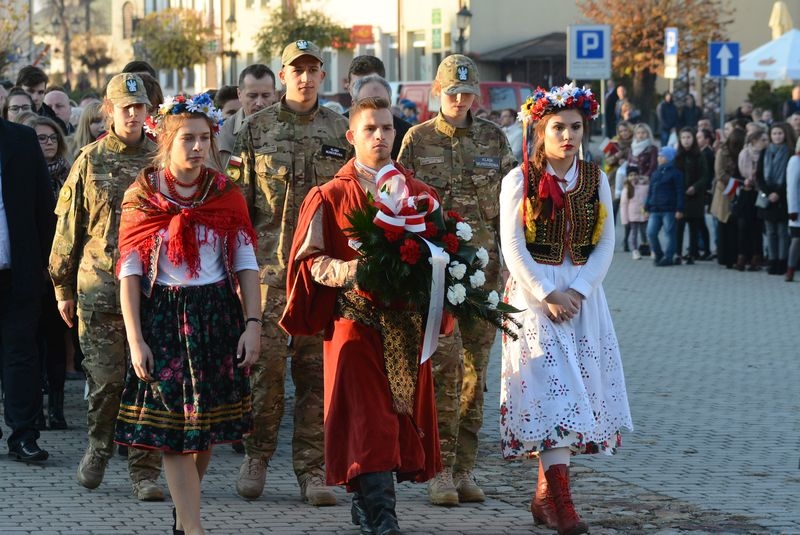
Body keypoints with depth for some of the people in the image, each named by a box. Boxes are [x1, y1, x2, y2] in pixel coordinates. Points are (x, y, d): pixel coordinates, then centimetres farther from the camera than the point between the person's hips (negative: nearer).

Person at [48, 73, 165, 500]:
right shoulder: (90, 161, 6)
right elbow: (68, 228, 9)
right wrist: (63, 289, 7)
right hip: (99, 285, 0)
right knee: (106, 377, -3)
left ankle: (145, 472, 5)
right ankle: (98, 448, 24)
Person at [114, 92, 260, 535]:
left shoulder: (225, 193, 4)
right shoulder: (141, 195, -1)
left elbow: (246, 264, 5)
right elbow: (130, 271, -2)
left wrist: (253, 323, -5)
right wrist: (135, 340, -8)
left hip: (217, 316, 2)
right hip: (163, 319, -2)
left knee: (207, 427, 6)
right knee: (173, 427, -7)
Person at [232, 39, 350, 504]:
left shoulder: (341, 130, 10)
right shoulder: (257, 128, 6)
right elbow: (240, 201, 6)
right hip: (270, 264, -1)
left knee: (317, 370, 2)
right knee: (266, 363, -5)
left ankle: (313, 469, 7)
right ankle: (257, 457, 11)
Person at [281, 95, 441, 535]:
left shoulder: (419, 194, 11)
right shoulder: (330, 196, 2)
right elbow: (310, 259, -2)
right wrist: (351, 271, -18)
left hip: (408, 323, 4)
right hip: (355, 322, -4)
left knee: (404, 413, 6)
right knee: (368, 420, -9)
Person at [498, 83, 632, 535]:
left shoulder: (596, 179, 8)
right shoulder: (520, 180, -2)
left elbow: (606, 243, 3)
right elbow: (513, 246, -7)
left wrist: (579, 290, -10)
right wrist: (547, 296, -14)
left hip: (582, 293, 4)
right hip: (533, 294, -4)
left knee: (578, 390, 3)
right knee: (550, 389, -12)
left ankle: (545, 495, 13)